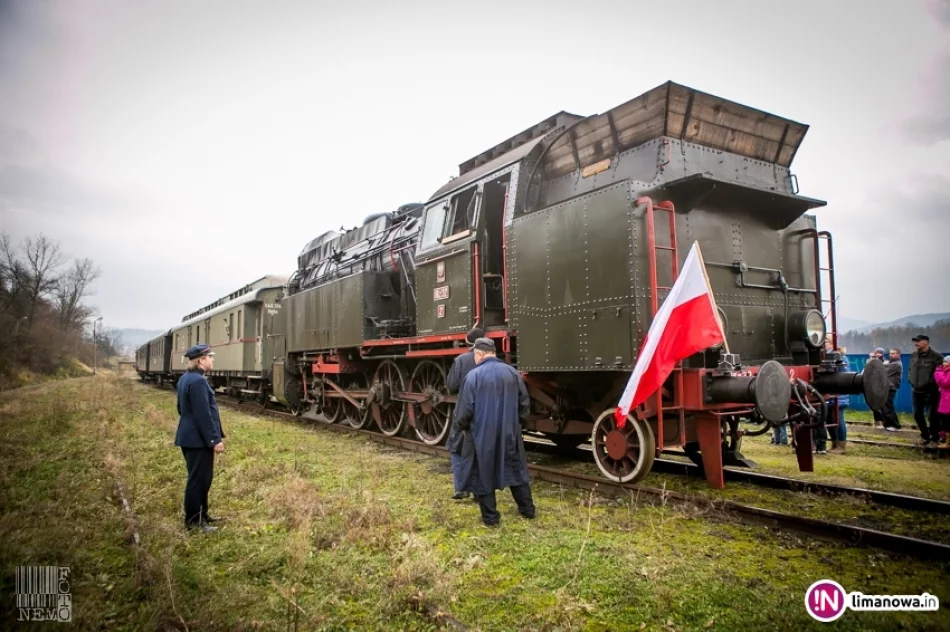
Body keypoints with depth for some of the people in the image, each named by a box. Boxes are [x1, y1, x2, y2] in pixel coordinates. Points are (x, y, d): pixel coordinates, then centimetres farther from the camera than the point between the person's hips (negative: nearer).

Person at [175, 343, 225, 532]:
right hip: (198, 439, -11)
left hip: (190, 436, 11)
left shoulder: (186, 378, 12)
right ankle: (193, 521, 7)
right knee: (198, 480, -2)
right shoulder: (198, 381, -20)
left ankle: (201, 514, 28)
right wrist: (215, 439, -19)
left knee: (201, 478, 18)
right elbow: (203, 414, -23)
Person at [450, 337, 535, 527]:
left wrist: (462, 427, 7)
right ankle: (528, 509, 26)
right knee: (516, 469, 18)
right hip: (509, 432, 4)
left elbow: (465, 408, -11)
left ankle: (490, 517, 12)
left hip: (482, 434, -4)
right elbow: (524, 404, 7)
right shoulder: (512, 372, 1)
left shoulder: (473, 376, -13)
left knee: (483, 474, 7)